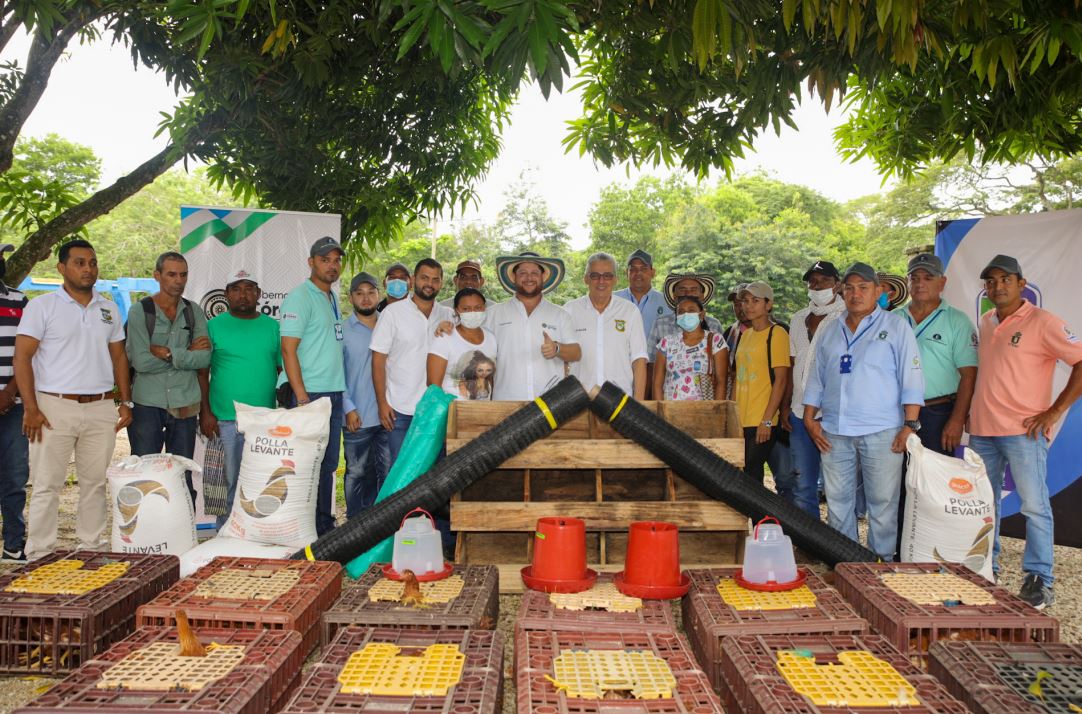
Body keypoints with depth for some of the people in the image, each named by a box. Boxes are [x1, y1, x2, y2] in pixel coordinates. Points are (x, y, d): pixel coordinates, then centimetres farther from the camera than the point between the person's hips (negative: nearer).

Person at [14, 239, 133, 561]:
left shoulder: (109, 309, 13)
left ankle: (92, 547, 20)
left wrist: (126, 402, 9)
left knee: (95, 482, 10)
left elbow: (118, 357, 17)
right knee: (47, 485, -1)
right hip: (55, 408, -4)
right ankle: (40, 555, 7)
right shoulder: (42, 306, -1)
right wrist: (31, 409, -12)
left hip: (101, 410, 4)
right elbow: (22, 358, -5)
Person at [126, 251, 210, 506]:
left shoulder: (194, 313, 7)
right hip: (147, 405, -3)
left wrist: (167, 353, -13)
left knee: (183, 479, 9)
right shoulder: (140, 311, -2)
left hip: (185, 406, 3)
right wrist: (187, 353, -8)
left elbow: (205, 358, -5)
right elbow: (141, 362, -13)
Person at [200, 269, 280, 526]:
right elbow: (202, 372, 2)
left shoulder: (273, 327, 7)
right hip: (224, 421, -1)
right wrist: (205, 412, -6)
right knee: (228, 483, 7)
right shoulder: (214, 326, 3)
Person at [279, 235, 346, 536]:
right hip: (309, 393, -8)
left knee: (328, 465, 13)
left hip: (334, 393, 8)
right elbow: (288, 349, -15)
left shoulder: (332, 298, 17)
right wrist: (301, 397, -20)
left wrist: (341, 394, 16)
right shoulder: (300, 297, -9)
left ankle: (325, 528, 23)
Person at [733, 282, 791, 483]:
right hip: (741, 421, 7)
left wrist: (767, 420, -17)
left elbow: (781, 379, -12)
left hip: (762, 422, -7)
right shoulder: (745, 334, 16)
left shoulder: (776, 333, -7)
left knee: (751, 475, -6)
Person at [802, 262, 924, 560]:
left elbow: (911, 378, -2)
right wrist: (810, 419, 9)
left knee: (883, 503, -1)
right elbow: (816, 380, 18)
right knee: (837, 502, 9)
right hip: (834, 432, 4)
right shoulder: (830, 331, 16)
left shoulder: (895, 327, 3)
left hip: (881, 432, -4)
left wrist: (910, 425, -9)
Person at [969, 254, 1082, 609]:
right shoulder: (985, 323, 13)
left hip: (1023, 432, -6)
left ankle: (1039, 580, 8)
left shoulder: (1042, 322, -7)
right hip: (982, 430, 7)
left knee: (1034, 505, -1)